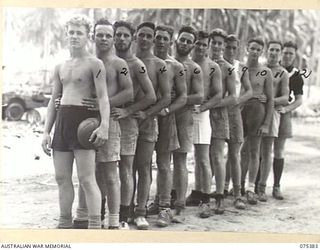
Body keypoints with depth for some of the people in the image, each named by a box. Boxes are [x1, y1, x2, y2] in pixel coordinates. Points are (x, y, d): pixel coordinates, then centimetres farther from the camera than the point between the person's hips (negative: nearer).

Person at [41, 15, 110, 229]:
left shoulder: (94, 63, -2)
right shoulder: (60, 67, 17)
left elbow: (103, 96, -11)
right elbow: (54, 100, 19)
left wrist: (104, 125, -24)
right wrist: (46, 131, 13)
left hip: (84, 119, -7)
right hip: (62, 121, 7)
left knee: (86, 179, -9)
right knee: (62, 178, 9)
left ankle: (95, 225, -5)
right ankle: (65, 223, 20)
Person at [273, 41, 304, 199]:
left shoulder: (296, 76, 5)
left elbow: (299, 100, 1)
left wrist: (286, 109, -16)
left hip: (282, 114, 1)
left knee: (279, 152, 4)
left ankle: (276, 187, 10)